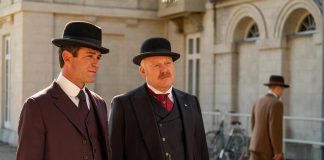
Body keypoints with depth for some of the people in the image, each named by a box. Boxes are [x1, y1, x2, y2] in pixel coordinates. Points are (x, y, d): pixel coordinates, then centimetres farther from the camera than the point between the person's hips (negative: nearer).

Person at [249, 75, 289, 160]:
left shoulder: (258, 103, 11)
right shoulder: (276, 104, -15)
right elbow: (275, 129, -21)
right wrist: (278, 152, -18)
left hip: (256, 146, 7)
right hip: (269, 149, -7)